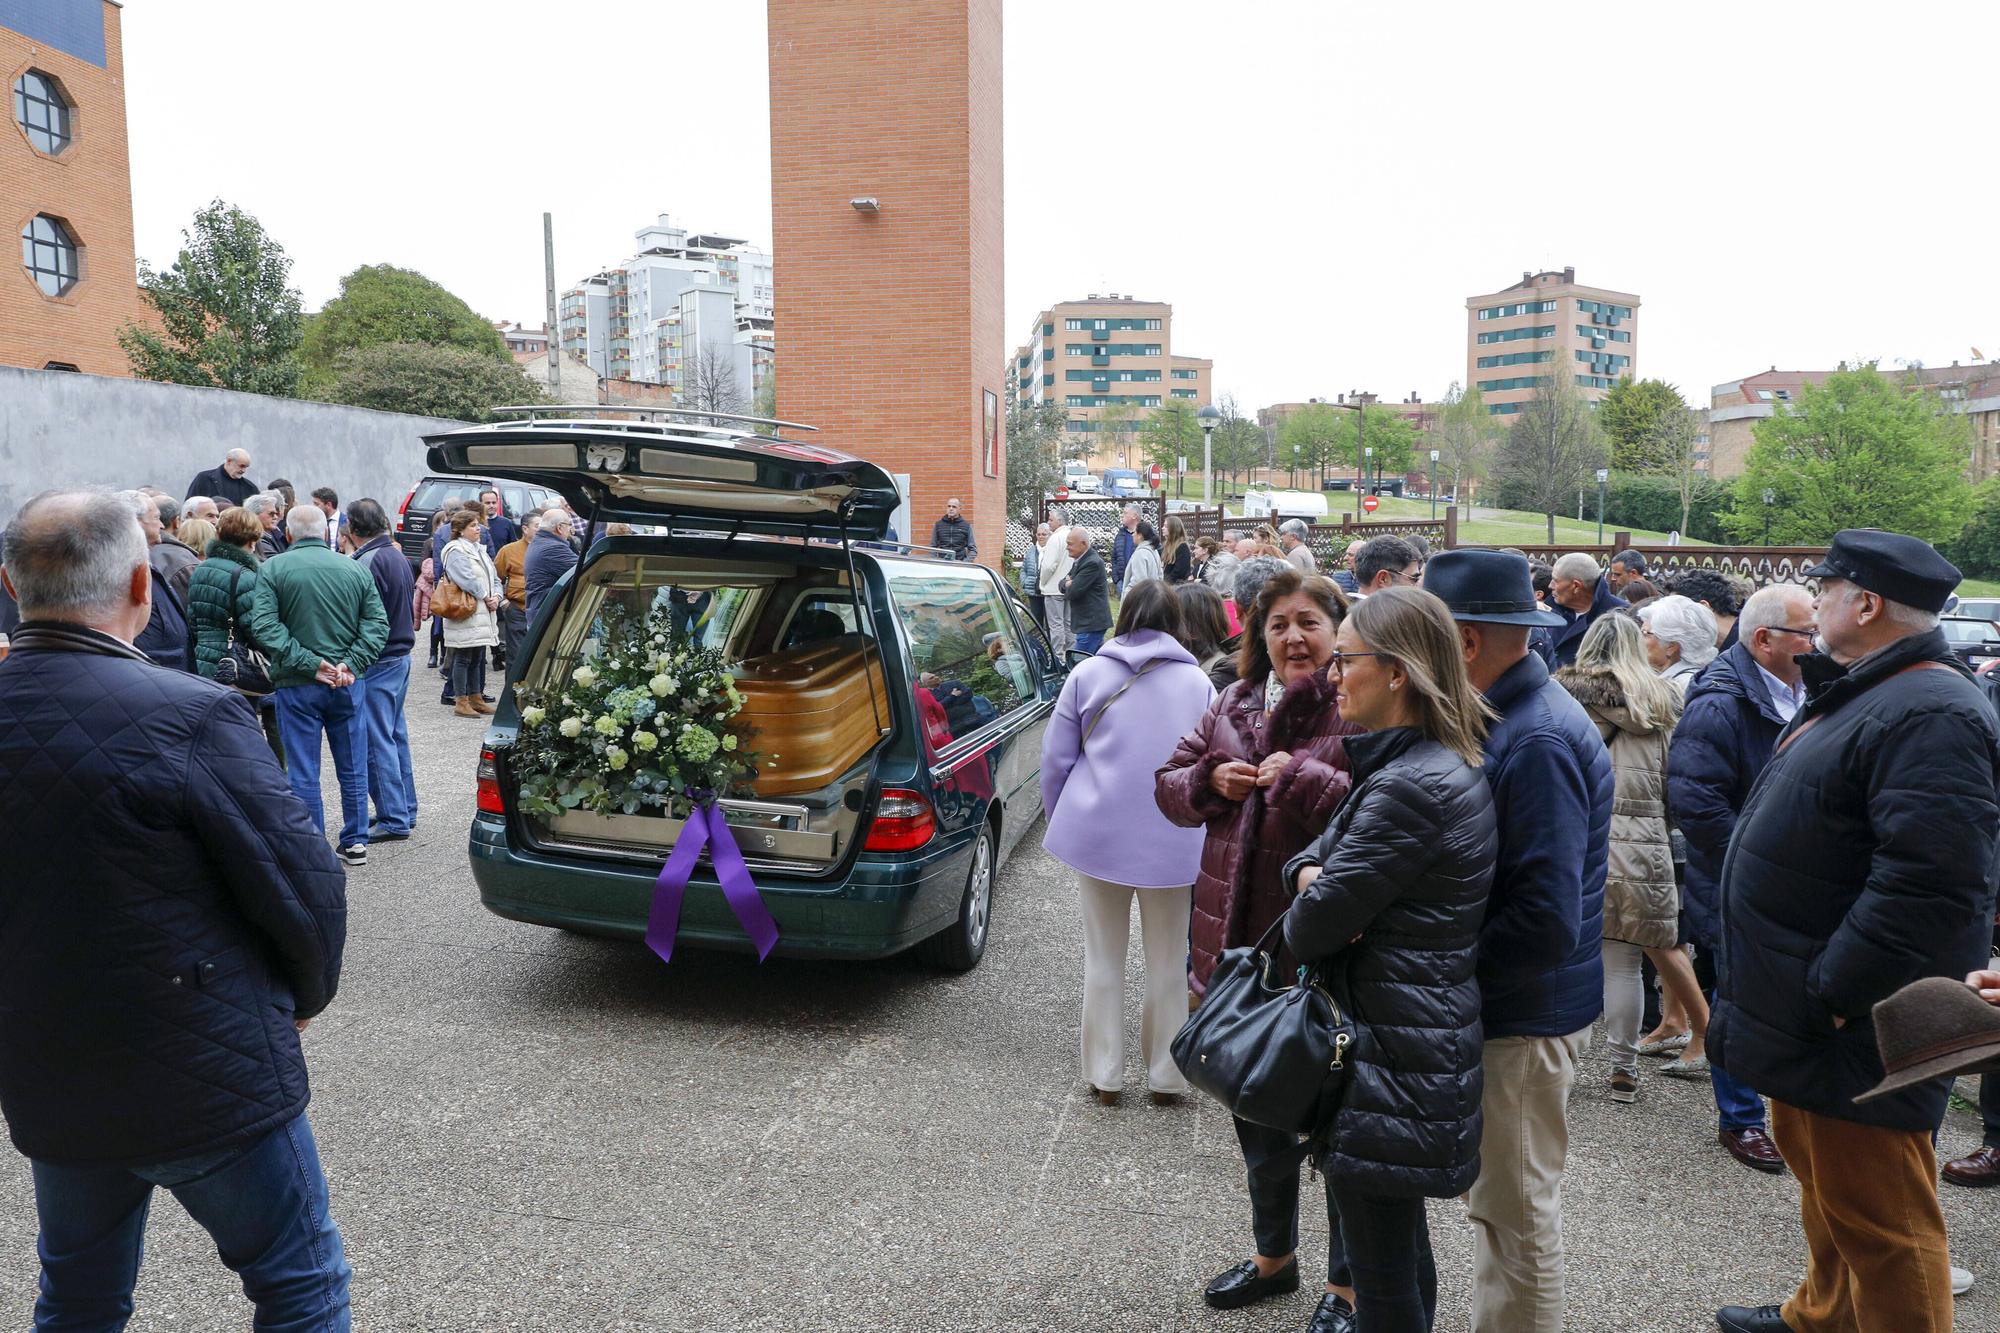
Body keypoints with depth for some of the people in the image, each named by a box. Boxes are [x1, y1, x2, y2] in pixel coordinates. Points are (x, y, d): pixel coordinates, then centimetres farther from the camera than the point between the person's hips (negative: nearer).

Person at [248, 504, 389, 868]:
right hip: (348, 684, 3)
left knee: (303, 774, 6)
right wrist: (351, 664, -10)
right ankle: (356, 842, 20)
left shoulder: (272, 569, -5)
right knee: (353, 768, 13)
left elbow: (264, 625, -14)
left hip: (297, 685, -3)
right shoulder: (354, 569, 2)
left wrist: (308, 663, -16)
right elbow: (377, 623, -4)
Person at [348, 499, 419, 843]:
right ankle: (405, 810, 24)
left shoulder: (369, 562, -17)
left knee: (378, 741, -4)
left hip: (378, 662, -10)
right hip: (401, 654, 10)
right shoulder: (398, 556, 11)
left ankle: (393, 819, 0)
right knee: (396, 735, 16)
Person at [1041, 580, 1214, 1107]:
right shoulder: (1198, 682, 2)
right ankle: (1166, 1075, 25)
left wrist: (1061, 822, 15)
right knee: (1168, 961, 14)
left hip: (1098, 833, 0)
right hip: (1172, 841, 0)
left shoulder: (1088, 674, 1)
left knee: (1103, 958, 13)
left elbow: (1056, 758, 2)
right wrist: (1204, 839, 16)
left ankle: (1105, 1074, 22)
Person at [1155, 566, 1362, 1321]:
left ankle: (1348, 1283, 32)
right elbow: (1169, 785, 12)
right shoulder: (1234, 704, 8)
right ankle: (1274, 1254, 46)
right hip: (1240, 939, 7)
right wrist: (1210, 780, -7)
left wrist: (1302, 775, -28)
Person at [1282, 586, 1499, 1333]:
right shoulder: (1450, 766, 10)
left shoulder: (1409, 788, -24)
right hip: (1422, 1040, 10)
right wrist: (1310, 872, -8)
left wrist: (1305, 913, 1)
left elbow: (1315, 927, -21)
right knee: (1401, 1241, 24)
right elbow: (1326, 849, 15)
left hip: (1390, 1059, -10)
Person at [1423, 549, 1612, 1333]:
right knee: (1496, 1200, 23)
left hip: (1526, 1016, -9)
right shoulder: (1503, 717, 6)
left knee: (1519, 1211, 8)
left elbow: (1546, 922, -28)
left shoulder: (1539, 741, -25)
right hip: (1502, 1005, 9)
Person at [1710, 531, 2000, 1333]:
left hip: (1855, 1033, -11)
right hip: (1805, 1016, 11)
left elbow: (1926, 884, -30)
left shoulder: (1929, 716, -22)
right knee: (1823, 1184, 26)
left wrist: (1830, 993, -24)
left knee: (1875, 1220, 2)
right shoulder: (1854, 693, 13)